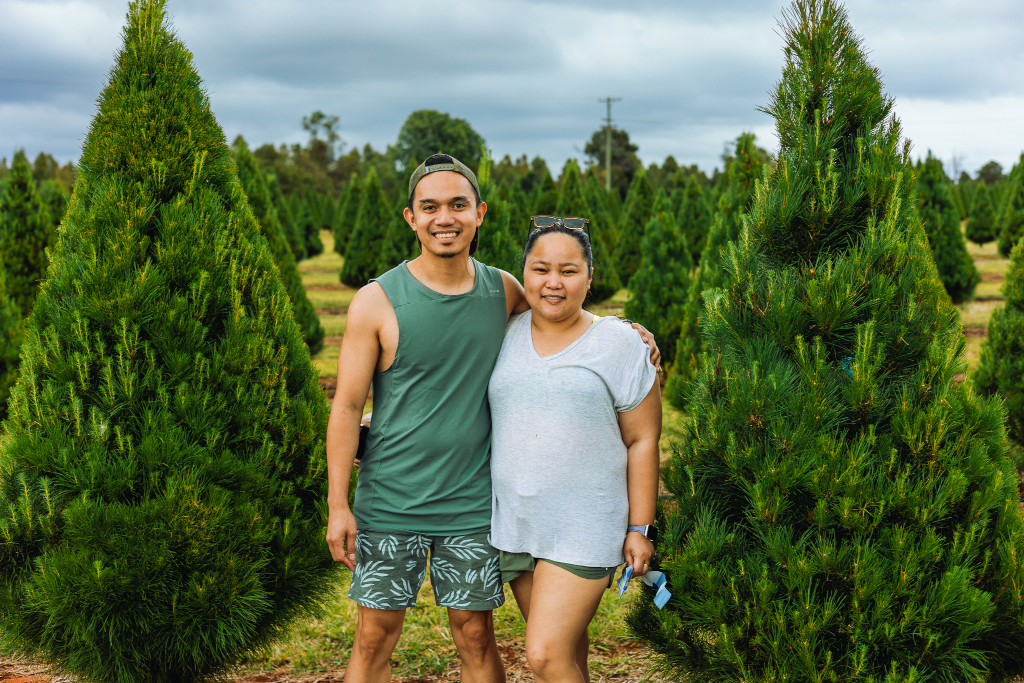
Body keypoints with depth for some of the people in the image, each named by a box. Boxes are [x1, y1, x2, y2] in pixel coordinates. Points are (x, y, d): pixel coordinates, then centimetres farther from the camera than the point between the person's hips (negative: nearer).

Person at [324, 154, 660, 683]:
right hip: (389, 504, -2)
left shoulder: (502, 290, 2)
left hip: (473, 504, 2)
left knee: (476, 638, 10)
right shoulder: (376, 302, -9)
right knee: (374, 639, 6)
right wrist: (337, 506, -8)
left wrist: (620, 328, 4)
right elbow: (347, 406, -5)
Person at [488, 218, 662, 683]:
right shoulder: (504, 335, 5)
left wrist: (640, 528, -5)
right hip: (513, 522, 4)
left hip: (584, 528, -4)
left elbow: (642, 440, -3)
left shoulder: (618, 345, -5)